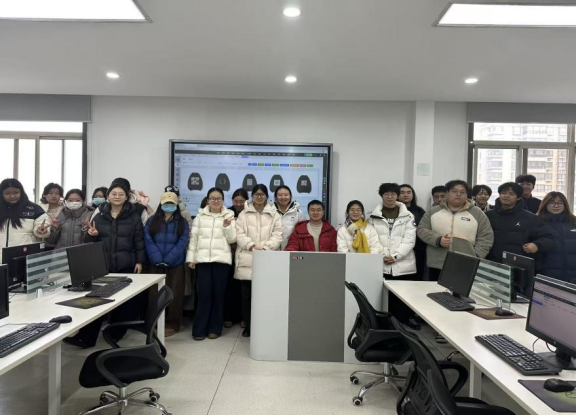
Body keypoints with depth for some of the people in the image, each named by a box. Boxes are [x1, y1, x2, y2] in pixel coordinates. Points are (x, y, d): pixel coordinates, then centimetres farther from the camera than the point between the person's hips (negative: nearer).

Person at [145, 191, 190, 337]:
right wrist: (158, 260, -15)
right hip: (155, 264, 2)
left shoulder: (182, 222, 5)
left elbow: (182, 243, -5)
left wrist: (167, 260, -15)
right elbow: (148, 242, -2)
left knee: (174, 295, 0)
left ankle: (172, 324, 11)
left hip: (175, 265, -1)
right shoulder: (152, 221, 9)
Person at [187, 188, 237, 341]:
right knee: (204, 294, -4)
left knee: (218, 293, 2)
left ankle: (215, 328, 12)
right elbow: (194, 238, 8)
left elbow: (232, 239, 3)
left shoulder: (229, 216, 6)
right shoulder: (200, 216, 9)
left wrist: (227, 226, -13)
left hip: (221, 259, 0)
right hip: (203, 259, 0)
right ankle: (200, 329, 5)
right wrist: (191, 258, 3)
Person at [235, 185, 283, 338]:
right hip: (248, 259, 1)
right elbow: (240, 234, 1)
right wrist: (252, 246, -13)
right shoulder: (244, 214, 10)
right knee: (247, 295, 3)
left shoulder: (274, 215, 10)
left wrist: (265, 247, -12)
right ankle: (248, 326, 15)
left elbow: (277, 235, 2)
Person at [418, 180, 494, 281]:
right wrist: (438, 240, -12)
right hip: (437, 266, 1)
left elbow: (486, 238, 4)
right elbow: (422, 229, 6)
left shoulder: (477, 213, 6)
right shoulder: (434, 211, 9)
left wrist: (475, 258, -7)